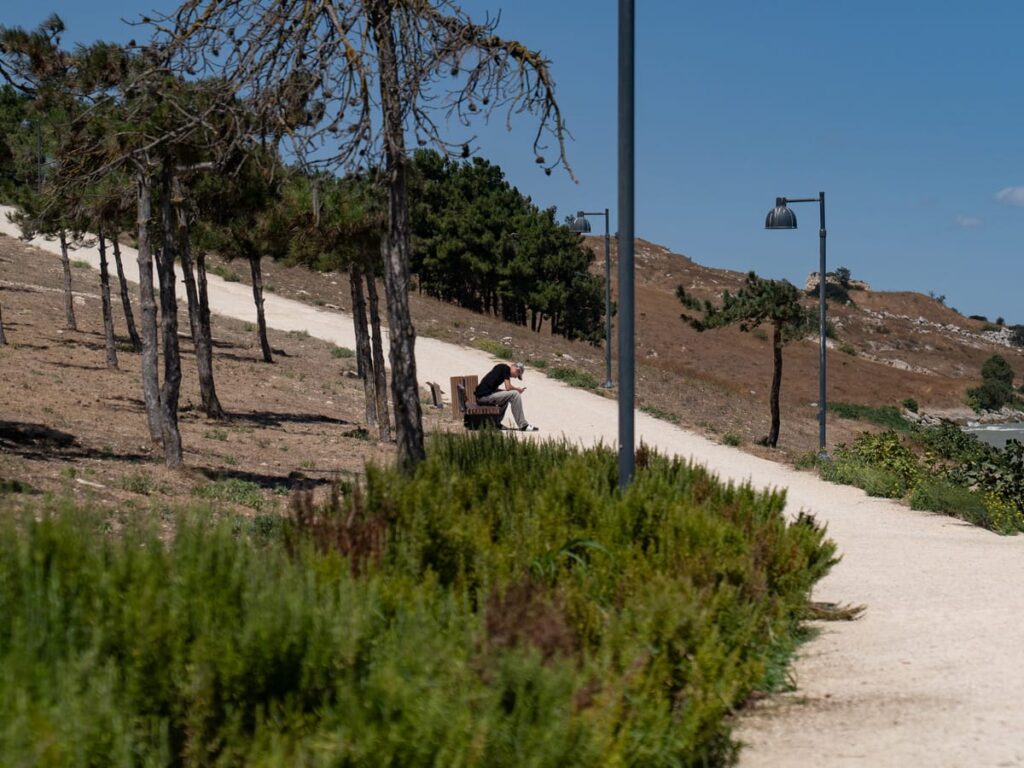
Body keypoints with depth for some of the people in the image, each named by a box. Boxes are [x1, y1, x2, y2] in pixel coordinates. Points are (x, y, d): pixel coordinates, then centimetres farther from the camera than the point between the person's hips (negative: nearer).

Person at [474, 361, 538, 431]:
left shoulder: (501, 367, 22)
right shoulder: (506, 368, -5)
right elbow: (508, 387, -13)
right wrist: (518, 389, 7)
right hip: (485, 396, -10)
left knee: (506, 396, 30)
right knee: (515, 394, -12)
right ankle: (523, 425, -7)